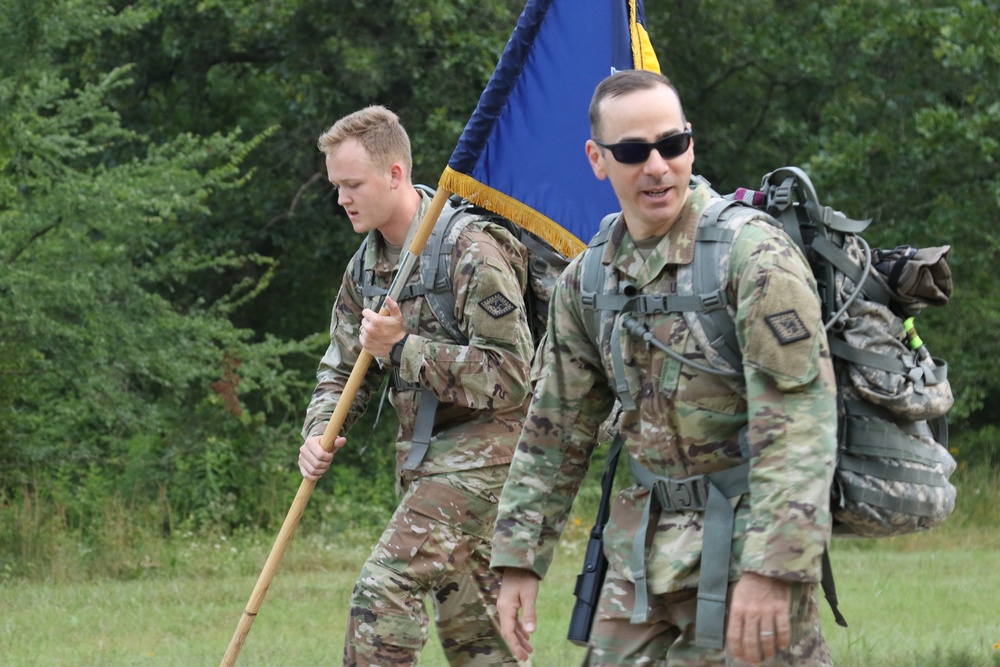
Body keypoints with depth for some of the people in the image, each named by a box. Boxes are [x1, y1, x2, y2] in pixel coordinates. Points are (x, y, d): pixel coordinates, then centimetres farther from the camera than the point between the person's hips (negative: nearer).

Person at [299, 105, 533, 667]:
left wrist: (403, 347, -22)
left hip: (482, 447, -9)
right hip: (425, 453, 9)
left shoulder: (471, 252, -18)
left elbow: (508, 379, -20)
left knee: (384, 587, -18)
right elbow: (344, 367, 16)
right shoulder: (367, 265, 9)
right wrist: (320, 432, -5)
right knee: (471, 621, 12)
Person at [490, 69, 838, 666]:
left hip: (743, 542, -6)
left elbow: (799, 424, -21)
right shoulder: (588, 281, 7)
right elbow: (554, 432, 14)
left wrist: (773, 567, -27)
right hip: (642, 550, 6)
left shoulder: (754, 254, -15)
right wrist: (520, 560, 10)